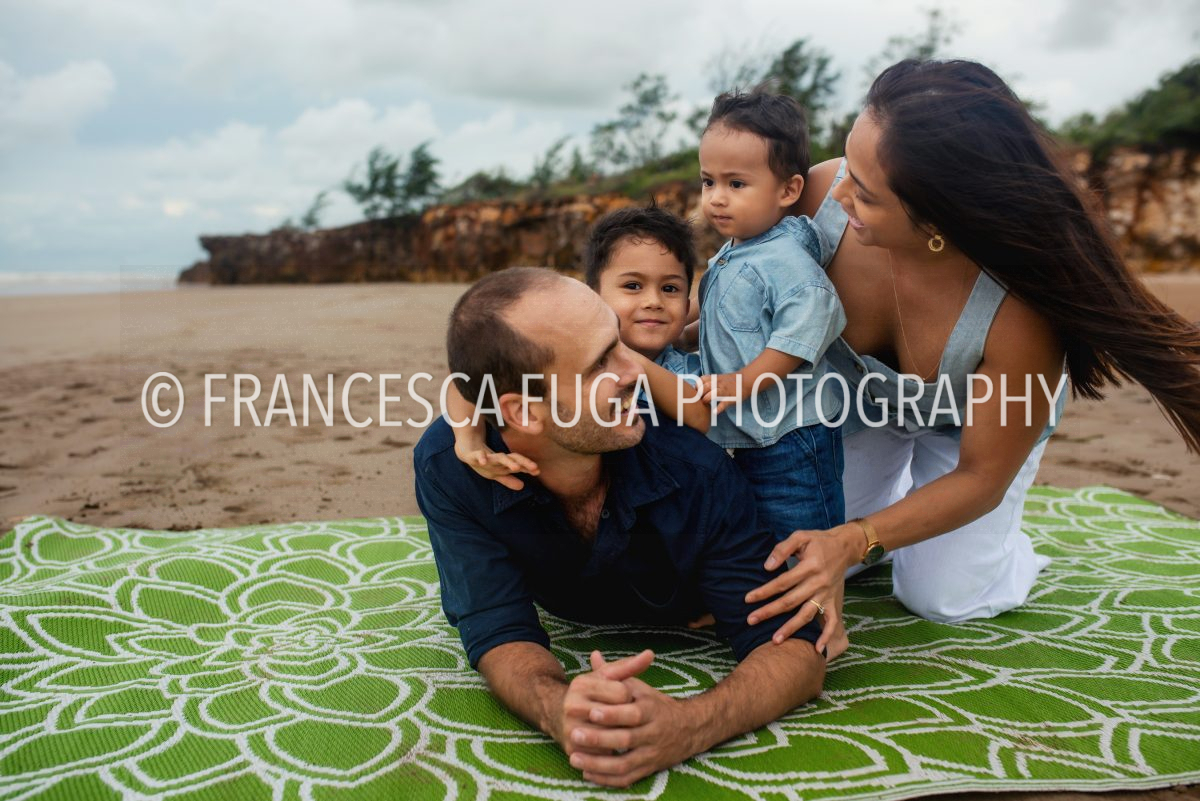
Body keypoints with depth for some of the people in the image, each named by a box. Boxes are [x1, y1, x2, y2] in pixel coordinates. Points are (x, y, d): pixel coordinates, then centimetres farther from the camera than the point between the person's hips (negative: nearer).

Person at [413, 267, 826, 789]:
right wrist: (560, 709, -55)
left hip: (693, 630, 0)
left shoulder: (695, 470, -37)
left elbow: (794, 648, -35)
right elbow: (500, 633, -30)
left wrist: (687, 726, -57)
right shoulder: (447, 466, -33)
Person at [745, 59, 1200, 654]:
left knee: (938, 596, -1)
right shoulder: (822, 194, -37)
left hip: (968, 427, -2)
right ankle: (898, 502, 34)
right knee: (805, 557, 3)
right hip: (859, 400, 3)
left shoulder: (1020, 313, -42)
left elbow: (981, 476, -26)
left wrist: (852, 543, -35)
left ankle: (1003, 542, 33)